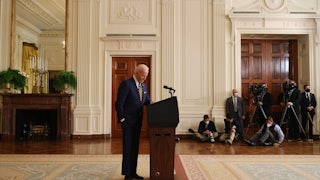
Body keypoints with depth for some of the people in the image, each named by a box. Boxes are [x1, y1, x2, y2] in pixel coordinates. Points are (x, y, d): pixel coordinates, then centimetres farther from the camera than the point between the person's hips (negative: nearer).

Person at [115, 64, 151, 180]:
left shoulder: (143, 86, 10)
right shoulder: (126, 84, -14)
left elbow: (146, 100, 17)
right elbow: (119, 103, -15)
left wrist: (150, 103, -6)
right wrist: (122, 119, -15)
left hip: (137, 121, 7)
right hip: (128, 121, -7)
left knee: (135, 147, 12)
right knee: (127, 147, 0)